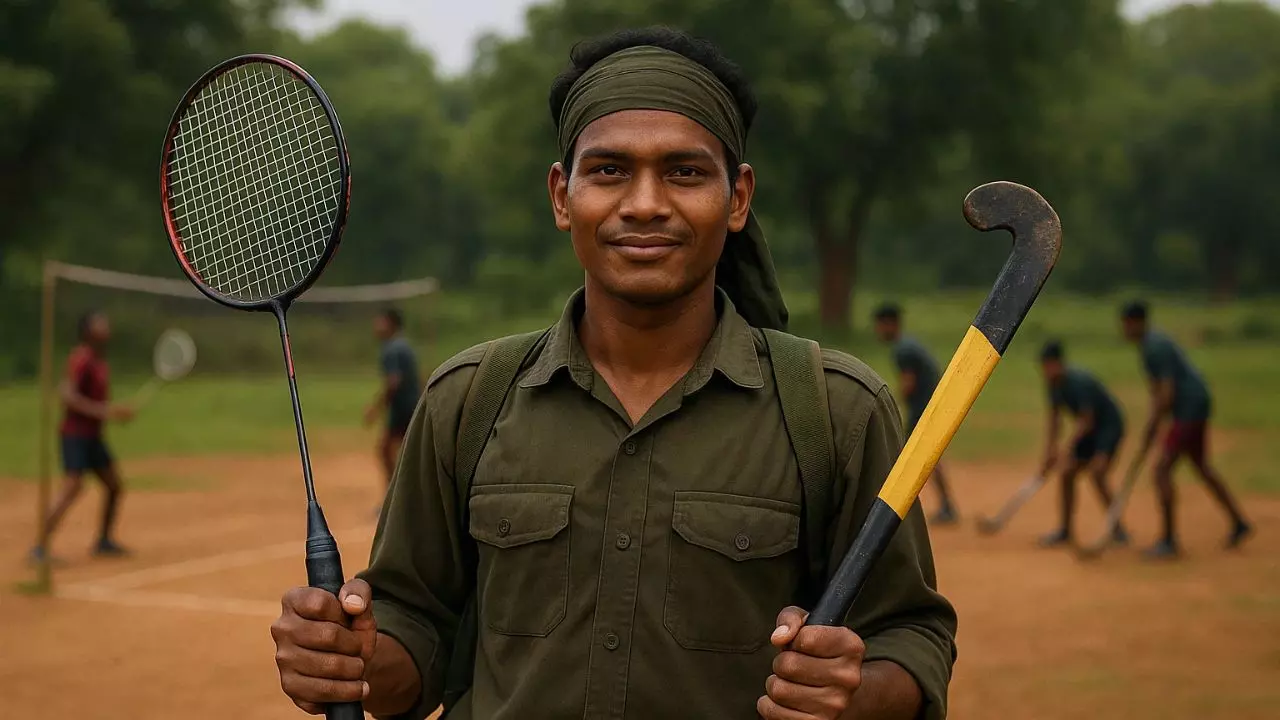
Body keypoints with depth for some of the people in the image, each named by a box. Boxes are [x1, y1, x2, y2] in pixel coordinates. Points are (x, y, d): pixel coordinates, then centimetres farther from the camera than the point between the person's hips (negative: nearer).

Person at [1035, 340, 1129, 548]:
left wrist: (1071, 443, -29)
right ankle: (1064, 531, 17)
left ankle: (1117, 529, -16)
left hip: (1110, 425, -9)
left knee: (1097, 473, -25)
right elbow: (1054, 417, 6)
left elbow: (1087, 420, -25)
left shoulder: (1078, 381, -28)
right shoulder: (1054, 383, -2)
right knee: (1067, 474, 6)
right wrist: (1050, 451, 1)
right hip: (1088, 430, 9)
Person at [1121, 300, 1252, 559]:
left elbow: (1167, 393, -25)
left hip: (1190, 408, -11)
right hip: (1197, 405, 11)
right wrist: (1151, 426, 15)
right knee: (1201, 467, 22)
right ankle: (1239, 525, 35)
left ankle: (1169, 541, -10)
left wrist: (1151, 429, -20)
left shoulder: (1156, 346, -21)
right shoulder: (1148, 345, 10)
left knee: (1162, 468, -13)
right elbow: (1157, 390, 19)